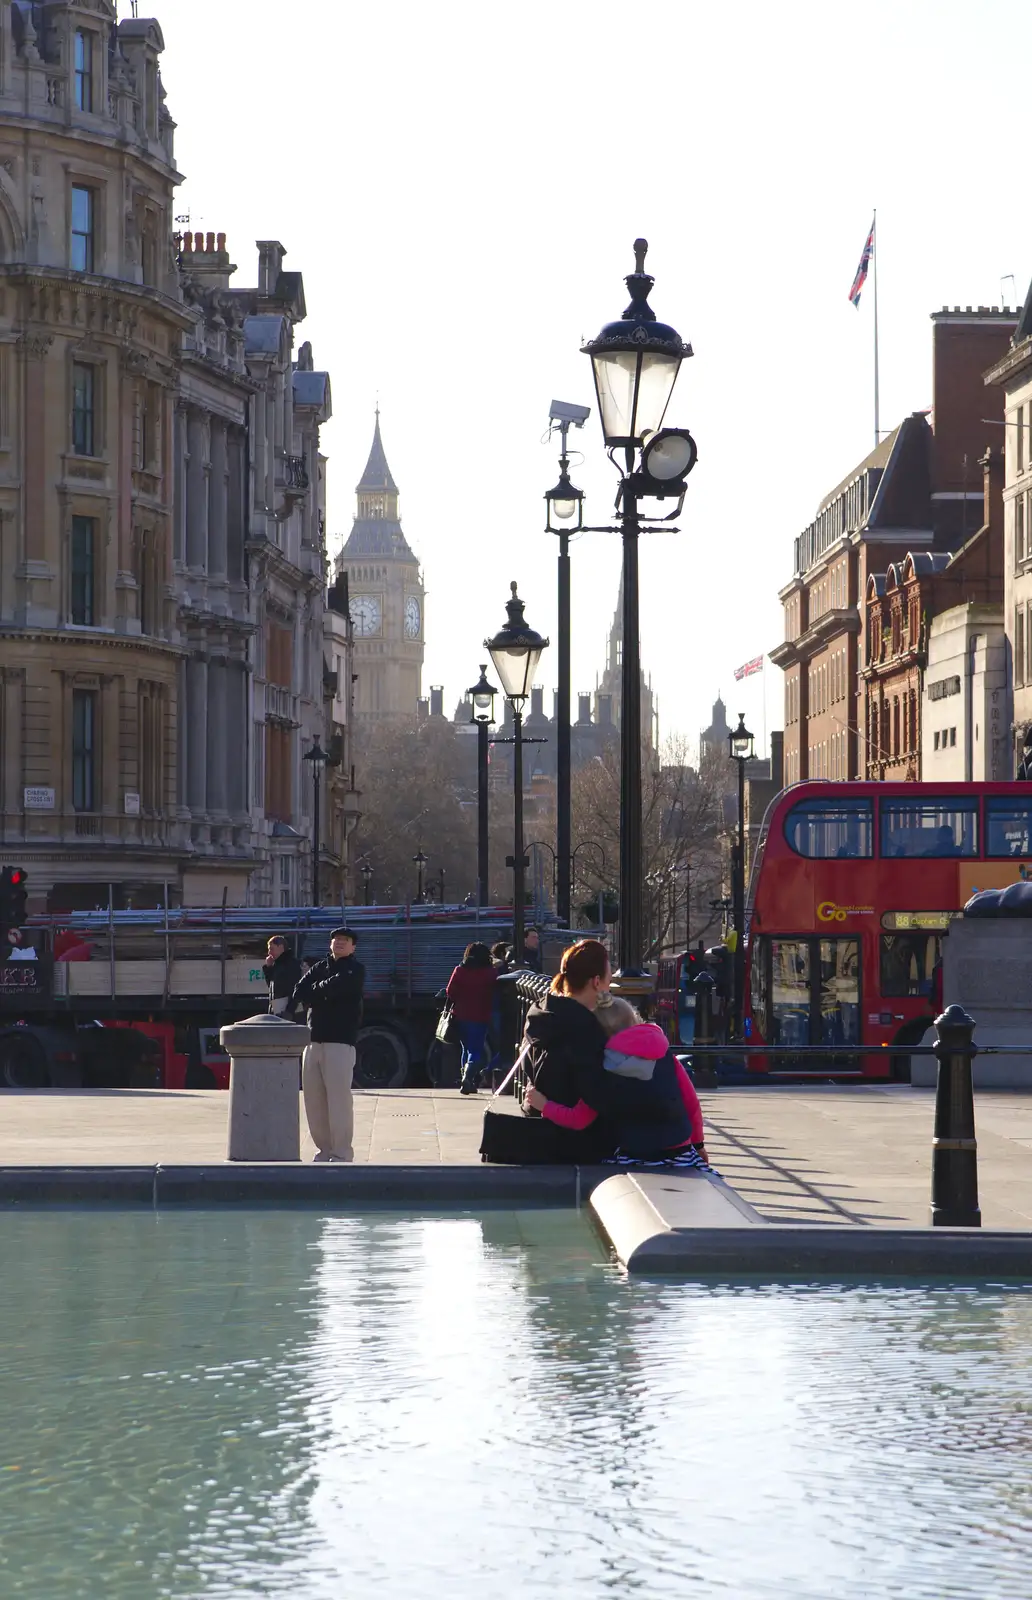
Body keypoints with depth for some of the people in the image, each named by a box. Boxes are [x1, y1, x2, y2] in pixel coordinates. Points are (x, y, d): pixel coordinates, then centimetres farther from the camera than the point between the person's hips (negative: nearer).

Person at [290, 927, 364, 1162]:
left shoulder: (355, 969, 4)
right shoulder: (318, 968, 19)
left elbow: (334, 987, -14)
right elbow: (300, 992, 5)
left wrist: (313, 992, 3)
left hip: (340, 1041, -6)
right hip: (314, 1041, 6)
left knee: (339, 1099, -11)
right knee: (313, 1099, 5)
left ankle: (342, 1153, -7)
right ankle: (325, 1149, 14)